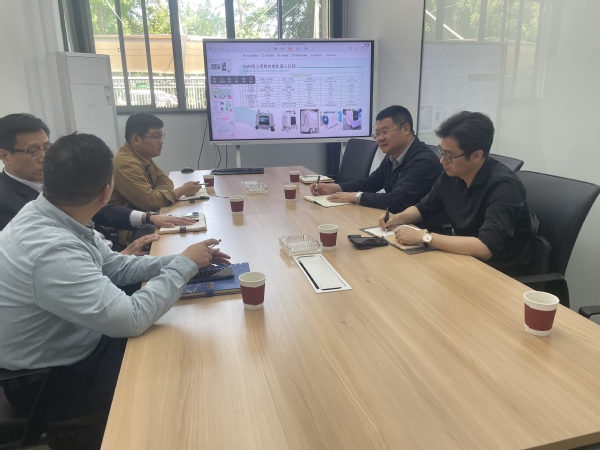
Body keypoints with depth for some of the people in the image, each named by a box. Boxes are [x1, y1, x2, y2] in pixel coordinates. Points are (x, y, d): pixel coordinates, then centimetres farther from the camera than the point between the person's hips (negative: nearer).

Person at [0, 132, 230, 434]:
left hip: (69, 345, 8)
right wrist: (184, 264, -21)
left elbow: (115, 267, 2)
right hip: (51, 383, -7)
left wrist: (180, 260, -8)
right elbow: (132, 320, -33)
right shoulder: (52, 251, -37)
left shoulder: (46, 214, -8)